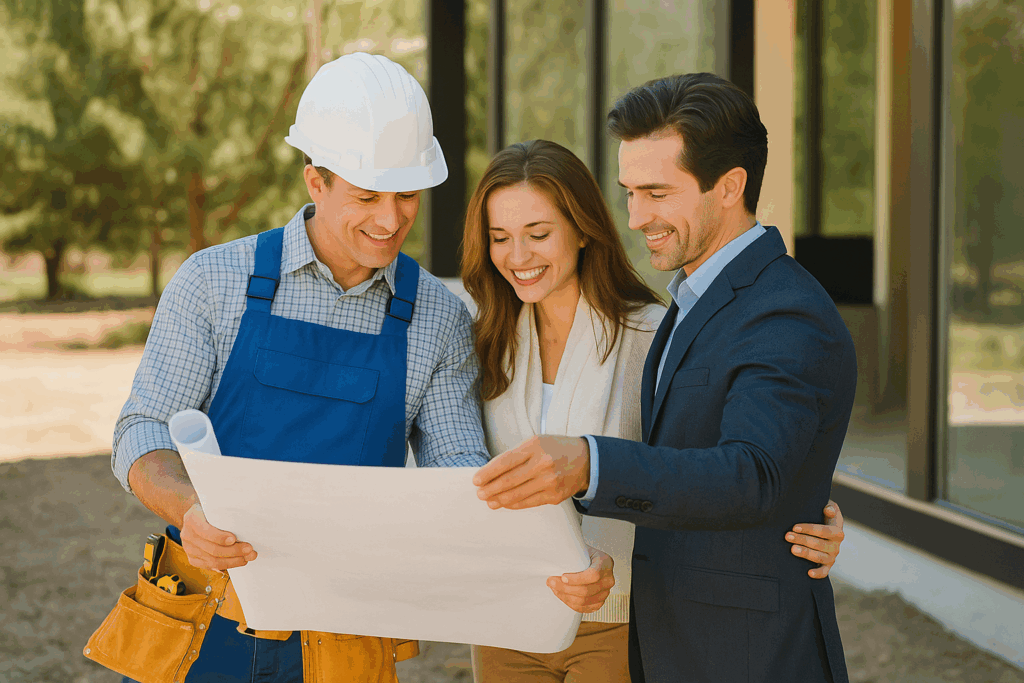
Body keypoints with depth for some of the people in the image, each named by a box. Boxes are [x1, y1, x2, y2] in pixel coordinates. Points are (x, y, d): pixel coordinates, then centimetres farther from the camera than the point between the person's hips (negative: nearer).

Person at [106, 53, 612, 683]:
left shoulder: (439, 319, 2)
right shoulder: (215, 282, -3)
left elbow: (458, 474, -1)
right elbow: (144, 437, -5)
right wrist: (191, 511, -27)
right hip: (204, 626, -1)